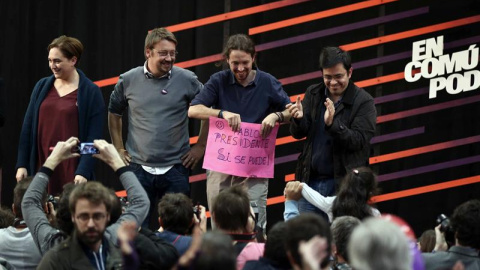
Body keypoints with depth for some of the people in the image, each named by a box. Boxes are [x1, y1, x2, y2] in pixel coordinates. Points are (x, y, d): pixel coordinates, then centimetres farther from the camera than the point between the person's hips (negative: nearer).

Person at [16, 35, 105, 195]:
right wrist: (22, 164, 6)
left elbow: (94, 138, -6)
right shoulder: (42, 87, 10)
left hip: (72, 170, -4)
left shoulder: (91, 92, -1)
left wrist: (83, 172, -14)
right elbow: (28, 128, 12)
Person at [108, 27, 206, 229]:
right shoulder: (128, 80, 1)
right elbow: (114, 113, 17)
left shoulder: (187, 80, -3)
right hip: (139, 168, 1)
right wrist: (118, 148, 12)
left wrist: (200, 146, 5)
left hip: (176, 169, -1)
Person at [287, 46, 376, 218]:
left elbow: (359, 141, -13)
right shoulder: (313, 94, 8)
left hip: (343, 182, -4)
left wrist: (332, 124, -28)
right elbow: (298, 134, 5)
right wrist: (299, 119, -18)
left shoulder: (363, 101, -7)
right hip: (311, 180, 4)